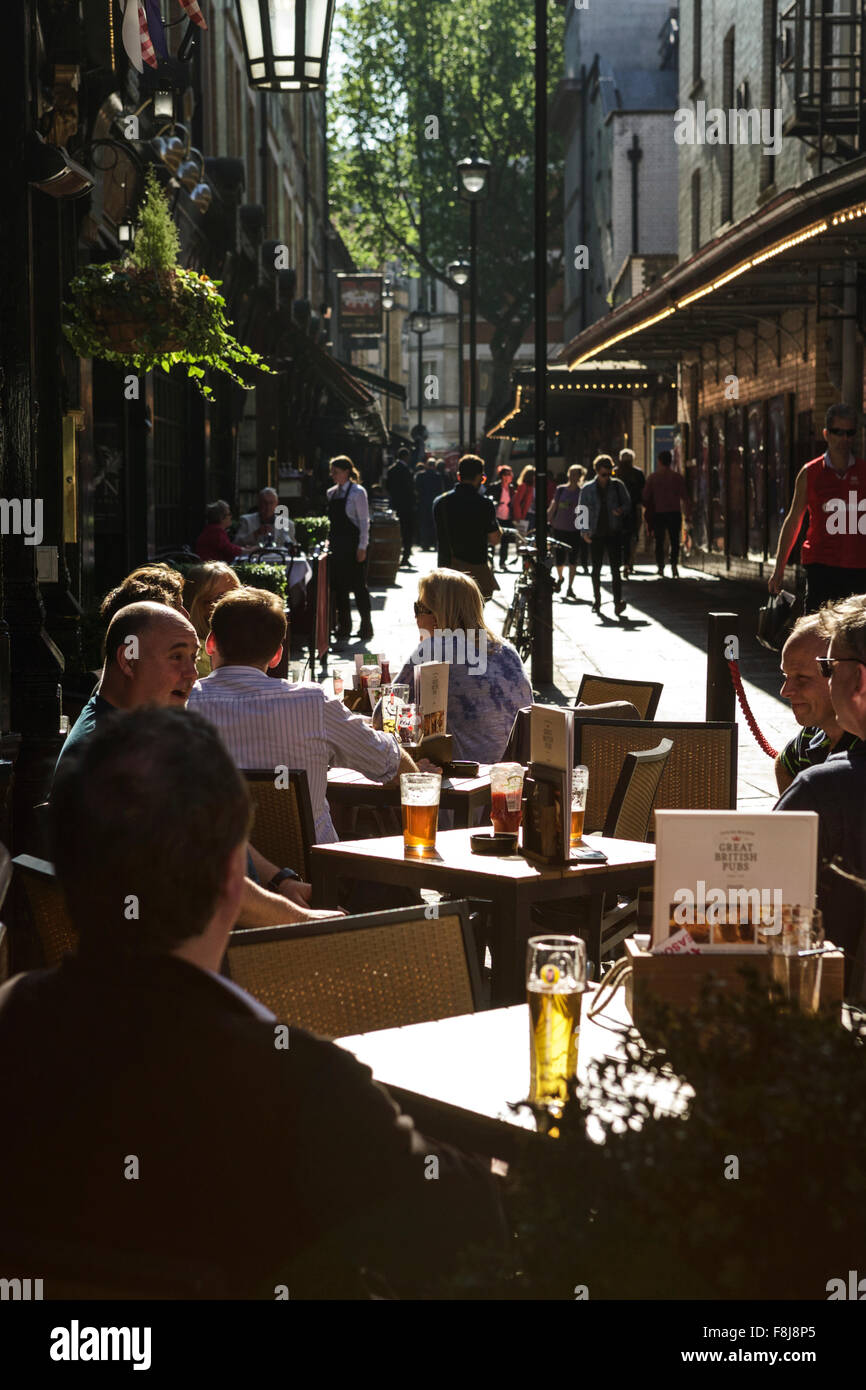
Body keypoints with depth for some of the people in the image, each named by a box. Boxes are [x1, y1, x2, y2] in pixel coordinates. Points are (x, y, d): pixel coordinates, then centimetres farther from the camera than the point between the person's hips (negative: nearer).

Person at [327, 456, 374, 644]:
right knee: (339, 586, 7)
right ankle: (344, 627, 14)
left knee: (358, 586, 0)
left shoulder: (357, 492, -8)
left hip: (353, 545, -6)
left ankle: (366, 627, 10)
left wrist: (362, 547, -14)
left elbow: (364, 521, -10)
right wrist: (328, 542, 10)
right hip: (337, 546, 6)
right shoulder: (331, 493, 11)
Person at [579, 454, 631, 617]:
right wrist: (585, 531, -6)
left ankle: (617, 602, -15)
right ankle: (596, 600, 23)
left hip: (614, 532, -1)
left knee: (615, 568, -10)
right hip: (596, 534, 1)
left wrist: (621, 510, -13)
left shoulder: (617, 486, 6)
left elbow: (628, 504, 11)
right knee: (596, 568, 8)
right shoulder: (587, 489, 5)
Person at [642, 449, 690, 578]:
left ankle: (660, 569, 3)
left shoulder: (652, 477, 0)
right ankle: (674, 564, -10)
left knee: (659, 542, 8)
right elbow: (685, 497, 1)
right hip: (674, 513, 0)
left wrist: (648, 514, 14)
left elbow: (646, 496, 2)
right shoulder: (678, 477, 0)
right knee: (675, 541, 8)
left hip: (658, 513, 0)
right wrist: (688, 513, 8)